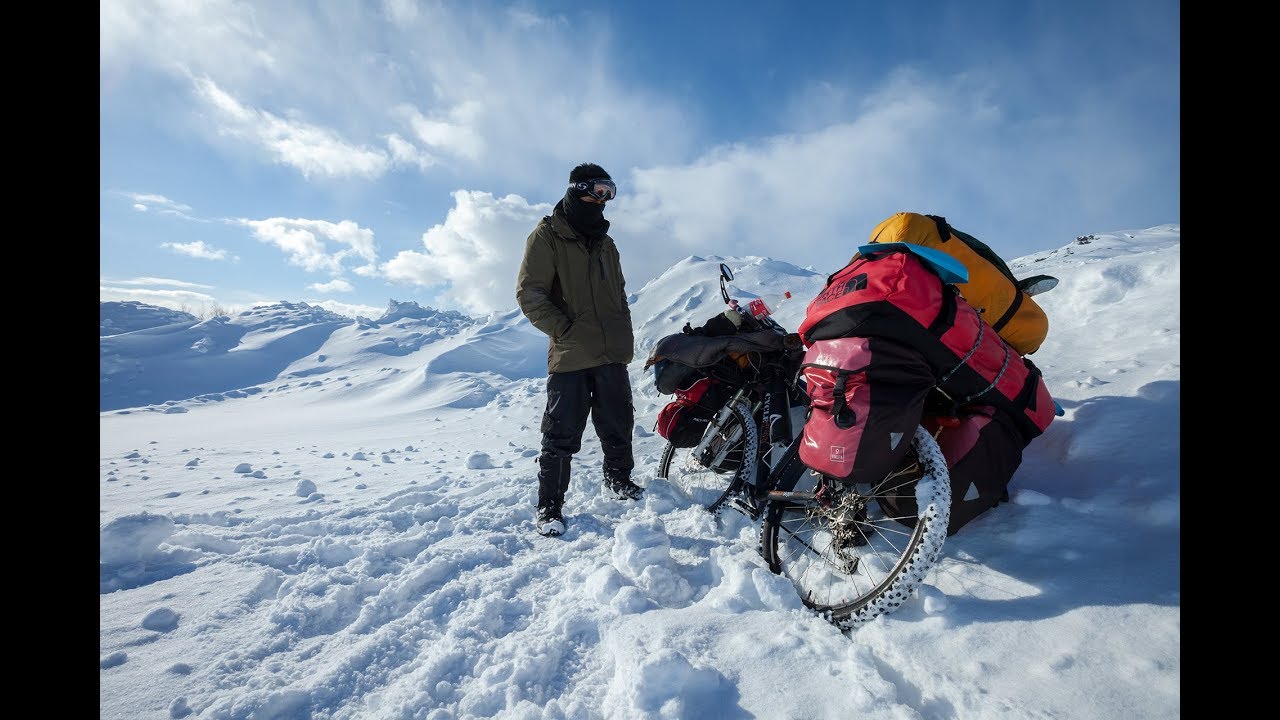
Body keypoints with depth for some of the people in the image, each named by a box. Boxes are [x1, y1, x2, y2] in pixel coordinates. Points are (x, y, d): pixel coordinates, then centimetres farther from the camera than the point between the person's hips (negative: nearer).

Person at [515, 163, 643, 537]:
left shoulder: (605, 242, 19)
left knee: (618, 425, 14)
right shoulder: (547, 236, 0)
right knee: (562, 435, -2)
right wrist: (565, 330, -13)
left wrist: (626, 339, 14)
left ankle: (619, 479, 36)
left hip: (612, 355, 6)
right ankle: (550, 505, 13)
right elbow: (529, 293, -7)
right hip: (570, 356, -6)